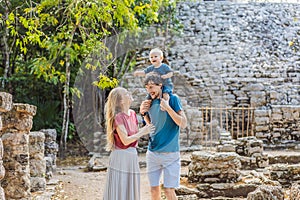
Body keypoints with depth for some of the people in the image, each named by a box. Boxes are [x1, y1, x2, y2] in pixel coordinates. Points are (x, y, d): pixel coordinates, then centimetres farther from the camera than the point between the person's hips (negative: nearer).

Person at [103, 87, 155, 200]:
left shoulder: (132, 113, 8)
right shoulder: (118, 117, -16)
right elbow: (125, 140, -19)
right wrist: (142, 132, -12)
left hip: (132, 156, 8)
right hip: (120, 156, -8)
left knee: (130, 190, 12)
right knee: (119, 190, -3)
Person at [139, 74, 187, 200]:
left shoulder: (173, 99, -9)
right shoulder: (150, 102, 7)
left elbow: (183, 124, -15)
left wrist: (168, 108, -24)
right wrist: (143, 113, 3)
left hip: (170, 153, -5)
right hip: (152, 152, 5)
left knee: (169, 190, -5)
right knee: (154, 188, 8)